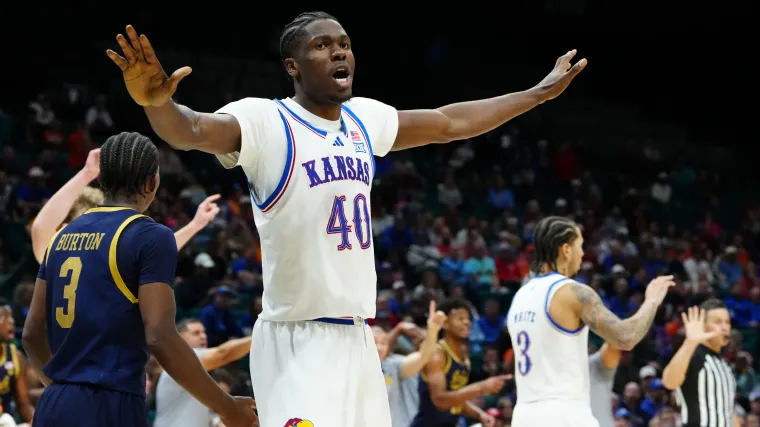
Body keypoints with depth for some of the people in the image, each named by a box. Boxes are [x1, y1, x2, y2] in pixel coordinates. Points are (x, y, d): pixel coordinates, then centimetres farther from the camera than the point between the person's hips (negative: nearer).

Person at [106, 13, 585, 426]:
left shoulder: (364, 119, 11)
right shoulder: (266, 121, -11)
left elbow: (451, 122, 25)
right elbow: (192, 129, -30)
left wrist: (539, 93, 31)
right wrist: (157, 103, -52)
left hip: (357, 337, 8)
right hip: (295, 343, -8)